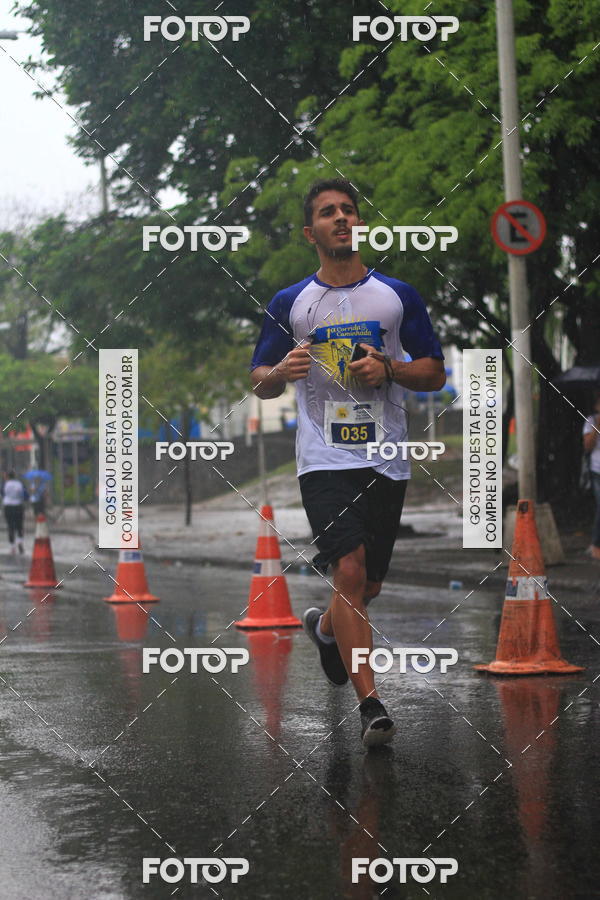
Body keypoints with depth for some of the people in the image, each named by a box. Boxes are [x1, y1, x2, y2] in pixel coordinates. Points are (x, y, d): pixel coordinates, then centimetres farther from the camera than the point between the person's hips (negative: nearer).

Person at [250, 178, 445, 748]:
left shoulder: (398, 295, 7)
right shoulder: (288, 304, 6)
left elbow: (435, 374, 9)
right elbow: (259, 384, 11)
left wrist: (389, 369, -10)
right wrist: (281, 371, -13)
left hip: (386, 461, 2)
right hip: (325, 459, -2)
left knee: (368, 586, 13)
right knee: (349, 571, -19)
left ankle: (323, 627, 48)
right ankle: (370, 704, -19)